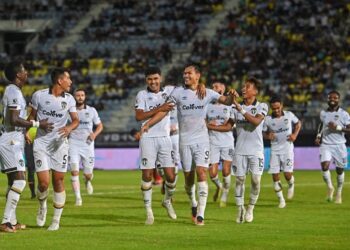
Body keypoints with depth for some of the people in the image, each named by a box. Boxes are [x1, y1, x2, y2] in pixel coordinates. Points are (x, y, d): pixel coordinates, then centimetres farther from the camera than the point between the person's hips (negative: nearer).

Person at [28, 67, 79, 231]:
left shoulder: (69, 99, 2)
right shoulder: (39, 95, -4)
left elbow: (75, 120, 2)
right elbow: (32, 115, 9)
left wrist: (69, 127, -20)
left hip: (59, 144, 2)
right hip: (41, 143, -2)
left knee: (58, 181, 1)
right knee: (43, 182, -11)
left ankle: (56, 220, 13)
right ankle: (42, 206, 23)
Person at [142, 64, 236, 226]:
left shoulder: (207, 93, 3)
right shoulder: (178, 93, 1)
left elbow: (226, 101, -1)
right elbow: (164, 111, 2)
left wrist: (232, 96, -25)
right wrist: (147, 124, -8)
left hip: (202, 140, -1)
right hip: (185, 140, 1)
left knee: (201, 172, -13)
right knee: (188, 175, 4)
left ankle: (200, 215, -14)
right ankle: (193, 204, 32)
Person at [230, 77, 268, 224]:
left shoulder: (261, 106, -1)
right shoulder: (236, 107, 8)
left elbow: (256, 121, -19)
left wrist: (241, 109, -23)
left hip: (256, 150, -2)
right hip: (240, 150, 2)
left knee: (256, 180, -7)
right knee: (239, 179, -1)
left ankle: (251, 208, 10)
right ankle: (240, 209, 8)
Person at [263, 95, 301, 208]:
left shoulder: (289, 115, -4)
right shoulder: (268, 119, -5)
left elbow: (298, 123, 13)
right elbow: (264, 133, 7)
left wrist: (295, 134, -1)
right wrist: (268, 136, -16)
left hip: (287, 148, -1)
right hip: (275, 150, 1)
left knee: (287, 174, -11)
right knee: (275, 176, -4)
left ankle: (291, 185, 26)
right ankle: (281, 200, 9)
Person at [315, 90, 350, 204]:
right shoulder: (323, 113, 7)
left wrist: (338, 128, -20)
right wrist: (319, 136, 10)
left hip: (339, 145, -2)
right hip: (326, 144, 2)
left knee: (340, 170, 6)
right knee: (324, 166, -18)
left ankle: (339, 192, 28)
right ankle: (330, 188, 6)